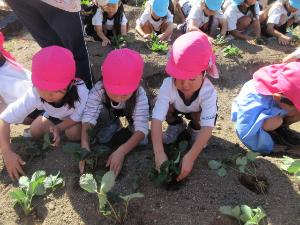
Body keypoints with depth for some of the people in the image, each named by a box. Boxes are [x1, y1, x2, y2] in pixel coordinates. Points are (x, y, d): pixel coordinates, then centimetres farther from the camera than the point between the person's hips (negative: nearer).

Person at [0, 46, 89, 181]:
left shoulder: (80, 91, -44)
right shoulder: (34, 94, -37)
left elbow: (77, 117, -24)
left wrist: (58, 128, -38)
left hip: (78, 115, -3)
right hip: (54, 115, 3)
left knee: (74, 134, -27)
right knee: (35, 132, -10)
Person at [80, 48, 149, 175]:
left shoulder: (140, 95, -39)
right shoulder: (98, 90, -37)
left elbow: (142, 128, -43)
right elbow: (88, 117, -41)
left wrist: (121, 151, -56)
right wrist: (85, 145, -57)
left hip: (131, 113, 0)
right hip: (108, 113, 1)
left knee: (142, 141, -24)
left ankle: (130, 124, 7)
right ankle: (114, 125, 4)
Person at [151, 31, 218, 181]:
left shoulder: (208, 91, -41)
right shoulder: (168, 85, -39)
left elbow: (208, 128, -47)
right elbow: (156, 119, -44)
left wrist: (190, 157, -57)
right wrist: (159, 154, -53)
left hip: (198, 112, -1)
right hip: (177, 109, 1)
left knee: (198, 117, -34)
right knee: (166, 105, -30)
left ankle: (195, 130, 4)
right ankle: (176, 126, 3)